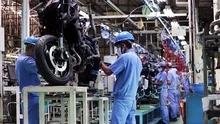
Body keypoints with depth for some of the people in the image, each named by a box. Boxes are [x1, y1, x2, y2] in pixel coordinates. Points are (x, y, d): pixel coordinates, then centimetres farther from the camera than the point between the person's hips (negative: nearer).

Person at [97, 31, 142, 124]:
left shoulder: (125, 57, -13)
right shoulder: (137, 59, 17)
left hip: (122, 97, -9)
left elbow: (108, 71, -14)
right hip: (132, 97, 9)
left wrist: (101, 64, 5)